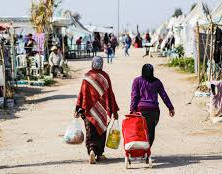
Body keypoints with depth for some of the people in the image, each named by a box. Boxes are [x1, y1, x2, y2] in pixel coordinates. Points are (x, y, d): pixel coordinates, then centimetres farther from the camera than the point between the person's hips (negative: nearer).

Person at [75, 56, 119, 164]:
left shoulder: (87, 77, -5)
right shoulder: (105, 76, -4)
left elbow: (82, 94, -6)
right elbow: (110, 94, -2)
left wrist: (78, 109, -1)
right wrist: (114, 110, 4)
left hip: (90, 110, -1)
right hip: (102, 110, 1)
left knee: (90, 132, 2)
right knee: (101, 130, 16)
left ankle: (91, 150, -23)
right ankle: (99, 154, 22)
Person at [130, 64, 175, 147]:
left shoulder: (137, 80, 6)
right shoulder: (157, 82, 10)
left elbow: (134, 96, 0)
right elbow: (164, 95, 11)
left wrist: (132, 109, -3)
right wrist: (170, 107, 15)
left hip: (141, 109, -1)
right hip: (154, 109, 1)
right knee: (151, 131, 6)